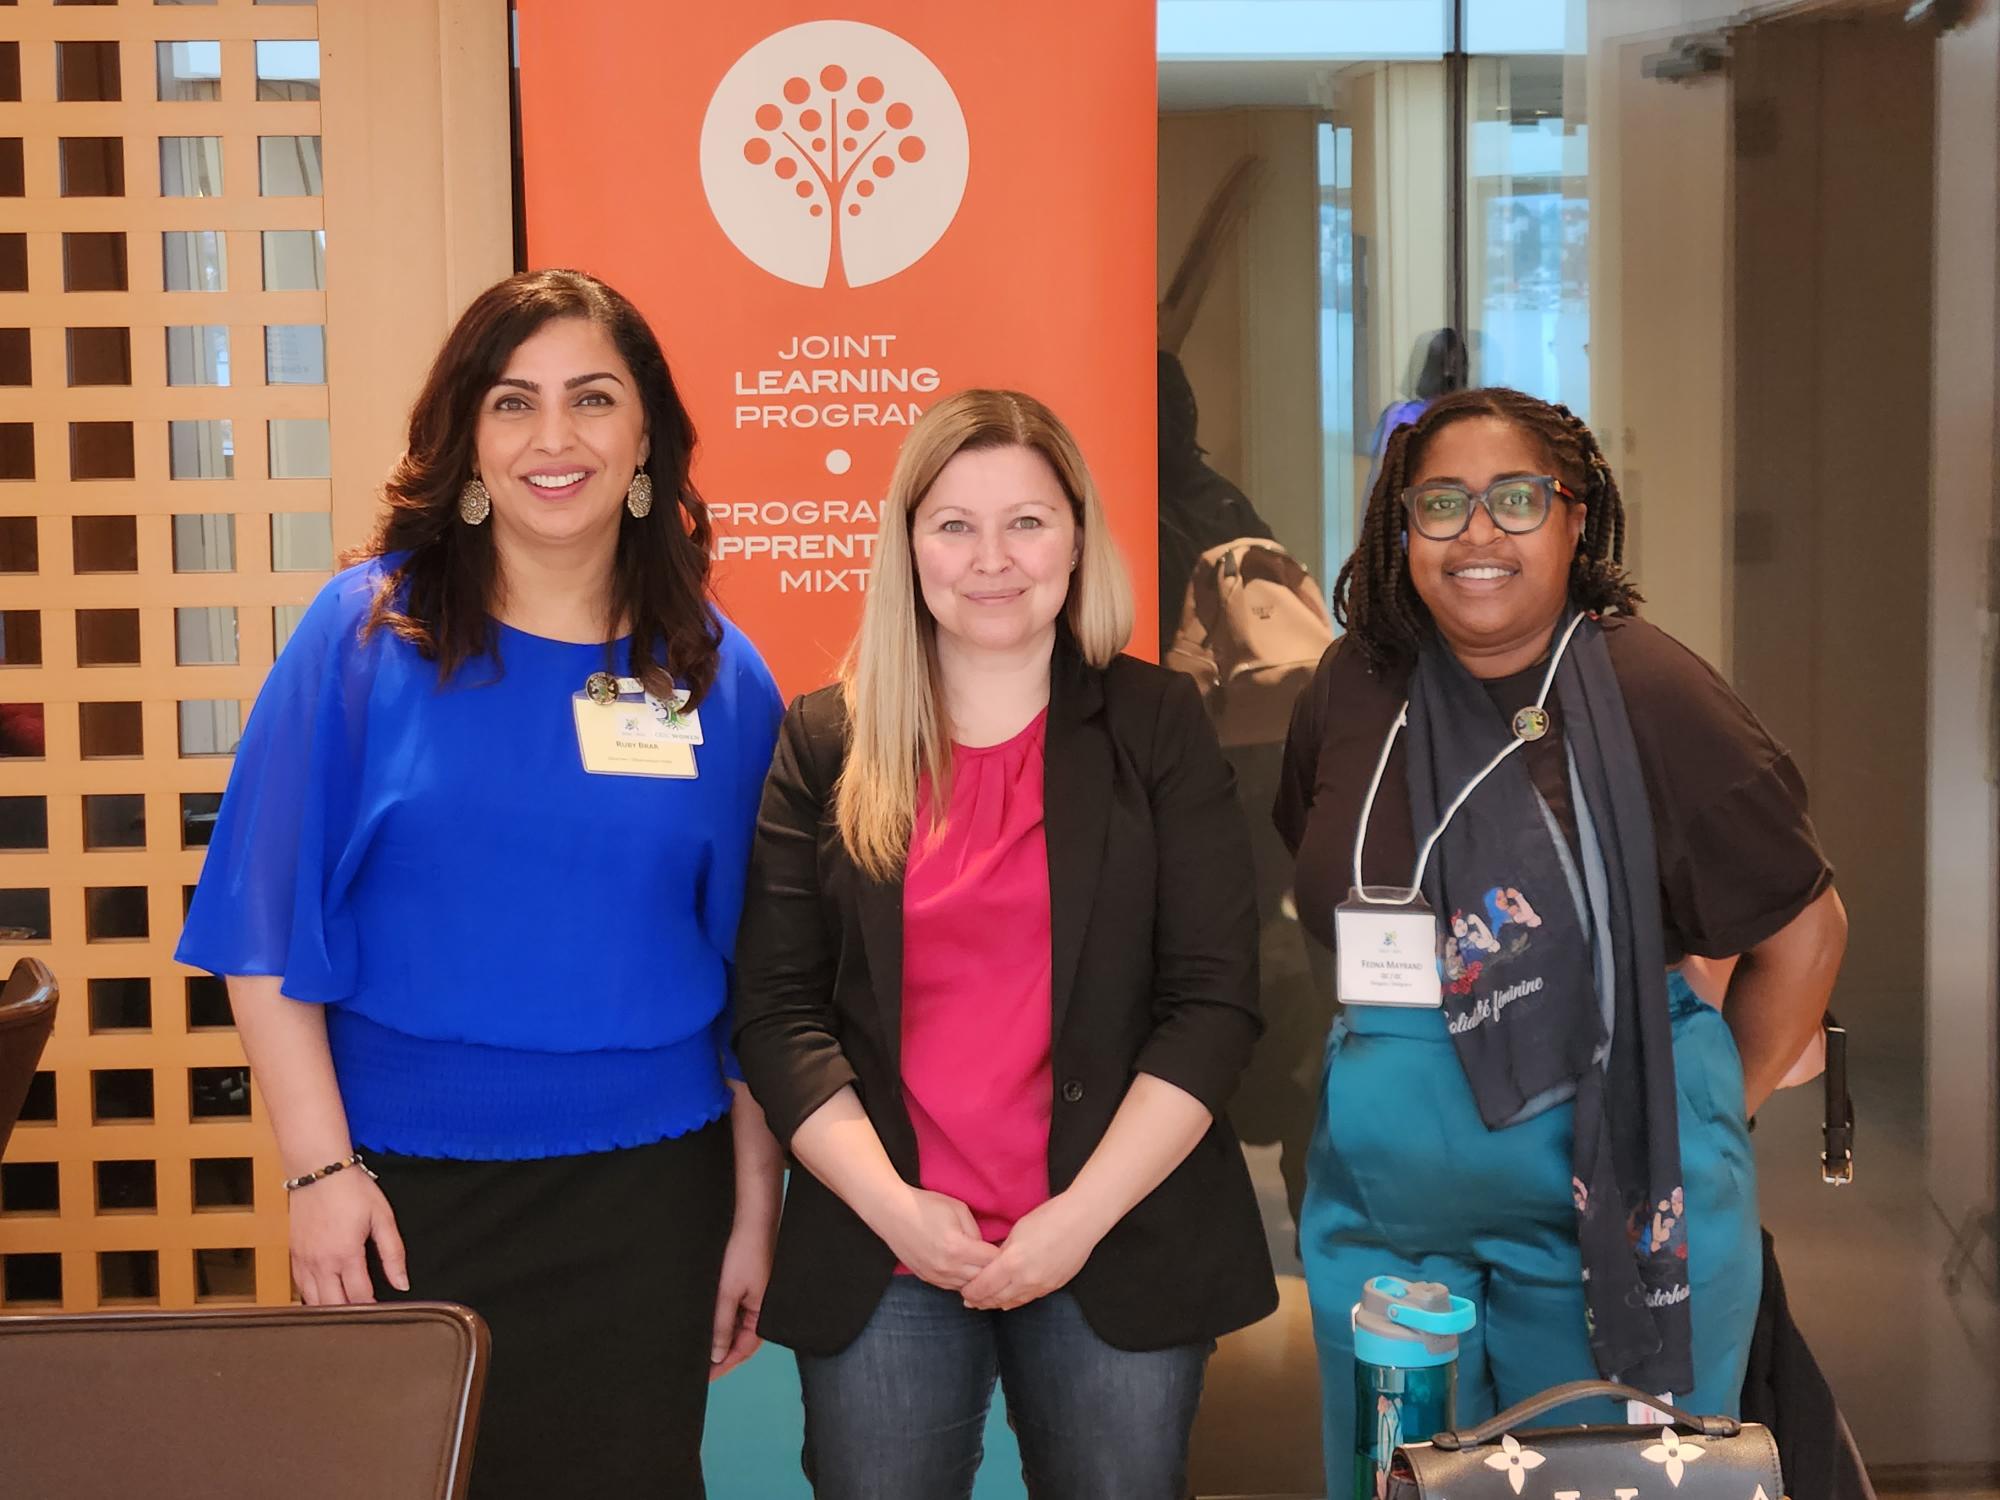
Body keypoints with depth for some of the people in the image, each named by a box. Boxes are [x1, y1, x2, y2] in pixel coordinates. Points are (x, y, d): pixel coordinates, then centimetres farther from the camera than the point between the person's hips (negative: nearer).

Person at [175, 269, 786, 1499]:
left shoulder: (718, 677, 0)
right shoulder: (368, 632, -5)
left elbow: (752, 979, 4)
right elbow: (269, 934, -4)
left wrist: (756, 1213, 3)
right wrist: (322, 1169, -9)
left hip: (646, 1190, 1)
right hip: (406, 1190, -1)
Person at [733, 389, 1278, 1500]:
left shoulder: (1156, 725, 2)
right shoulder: (825, 742, 5)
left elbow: (1213, 1001, -3)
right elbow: (777, 1008, 1)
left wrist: (1083, 1216, -11)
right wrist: (891, 1203, -11)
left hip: (1119, 1252, 0)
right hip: (881, 1257, 1)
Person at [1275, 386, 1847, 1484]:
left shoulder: (1647, 692, -9)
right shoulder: (1356, 690, 3)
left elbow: (1803, 927, -3)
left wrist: (1711, 1113, 2)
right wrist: (1382, 1055, 12)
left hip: (1616, 1208, -4)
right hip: (1387, 1207, 4)